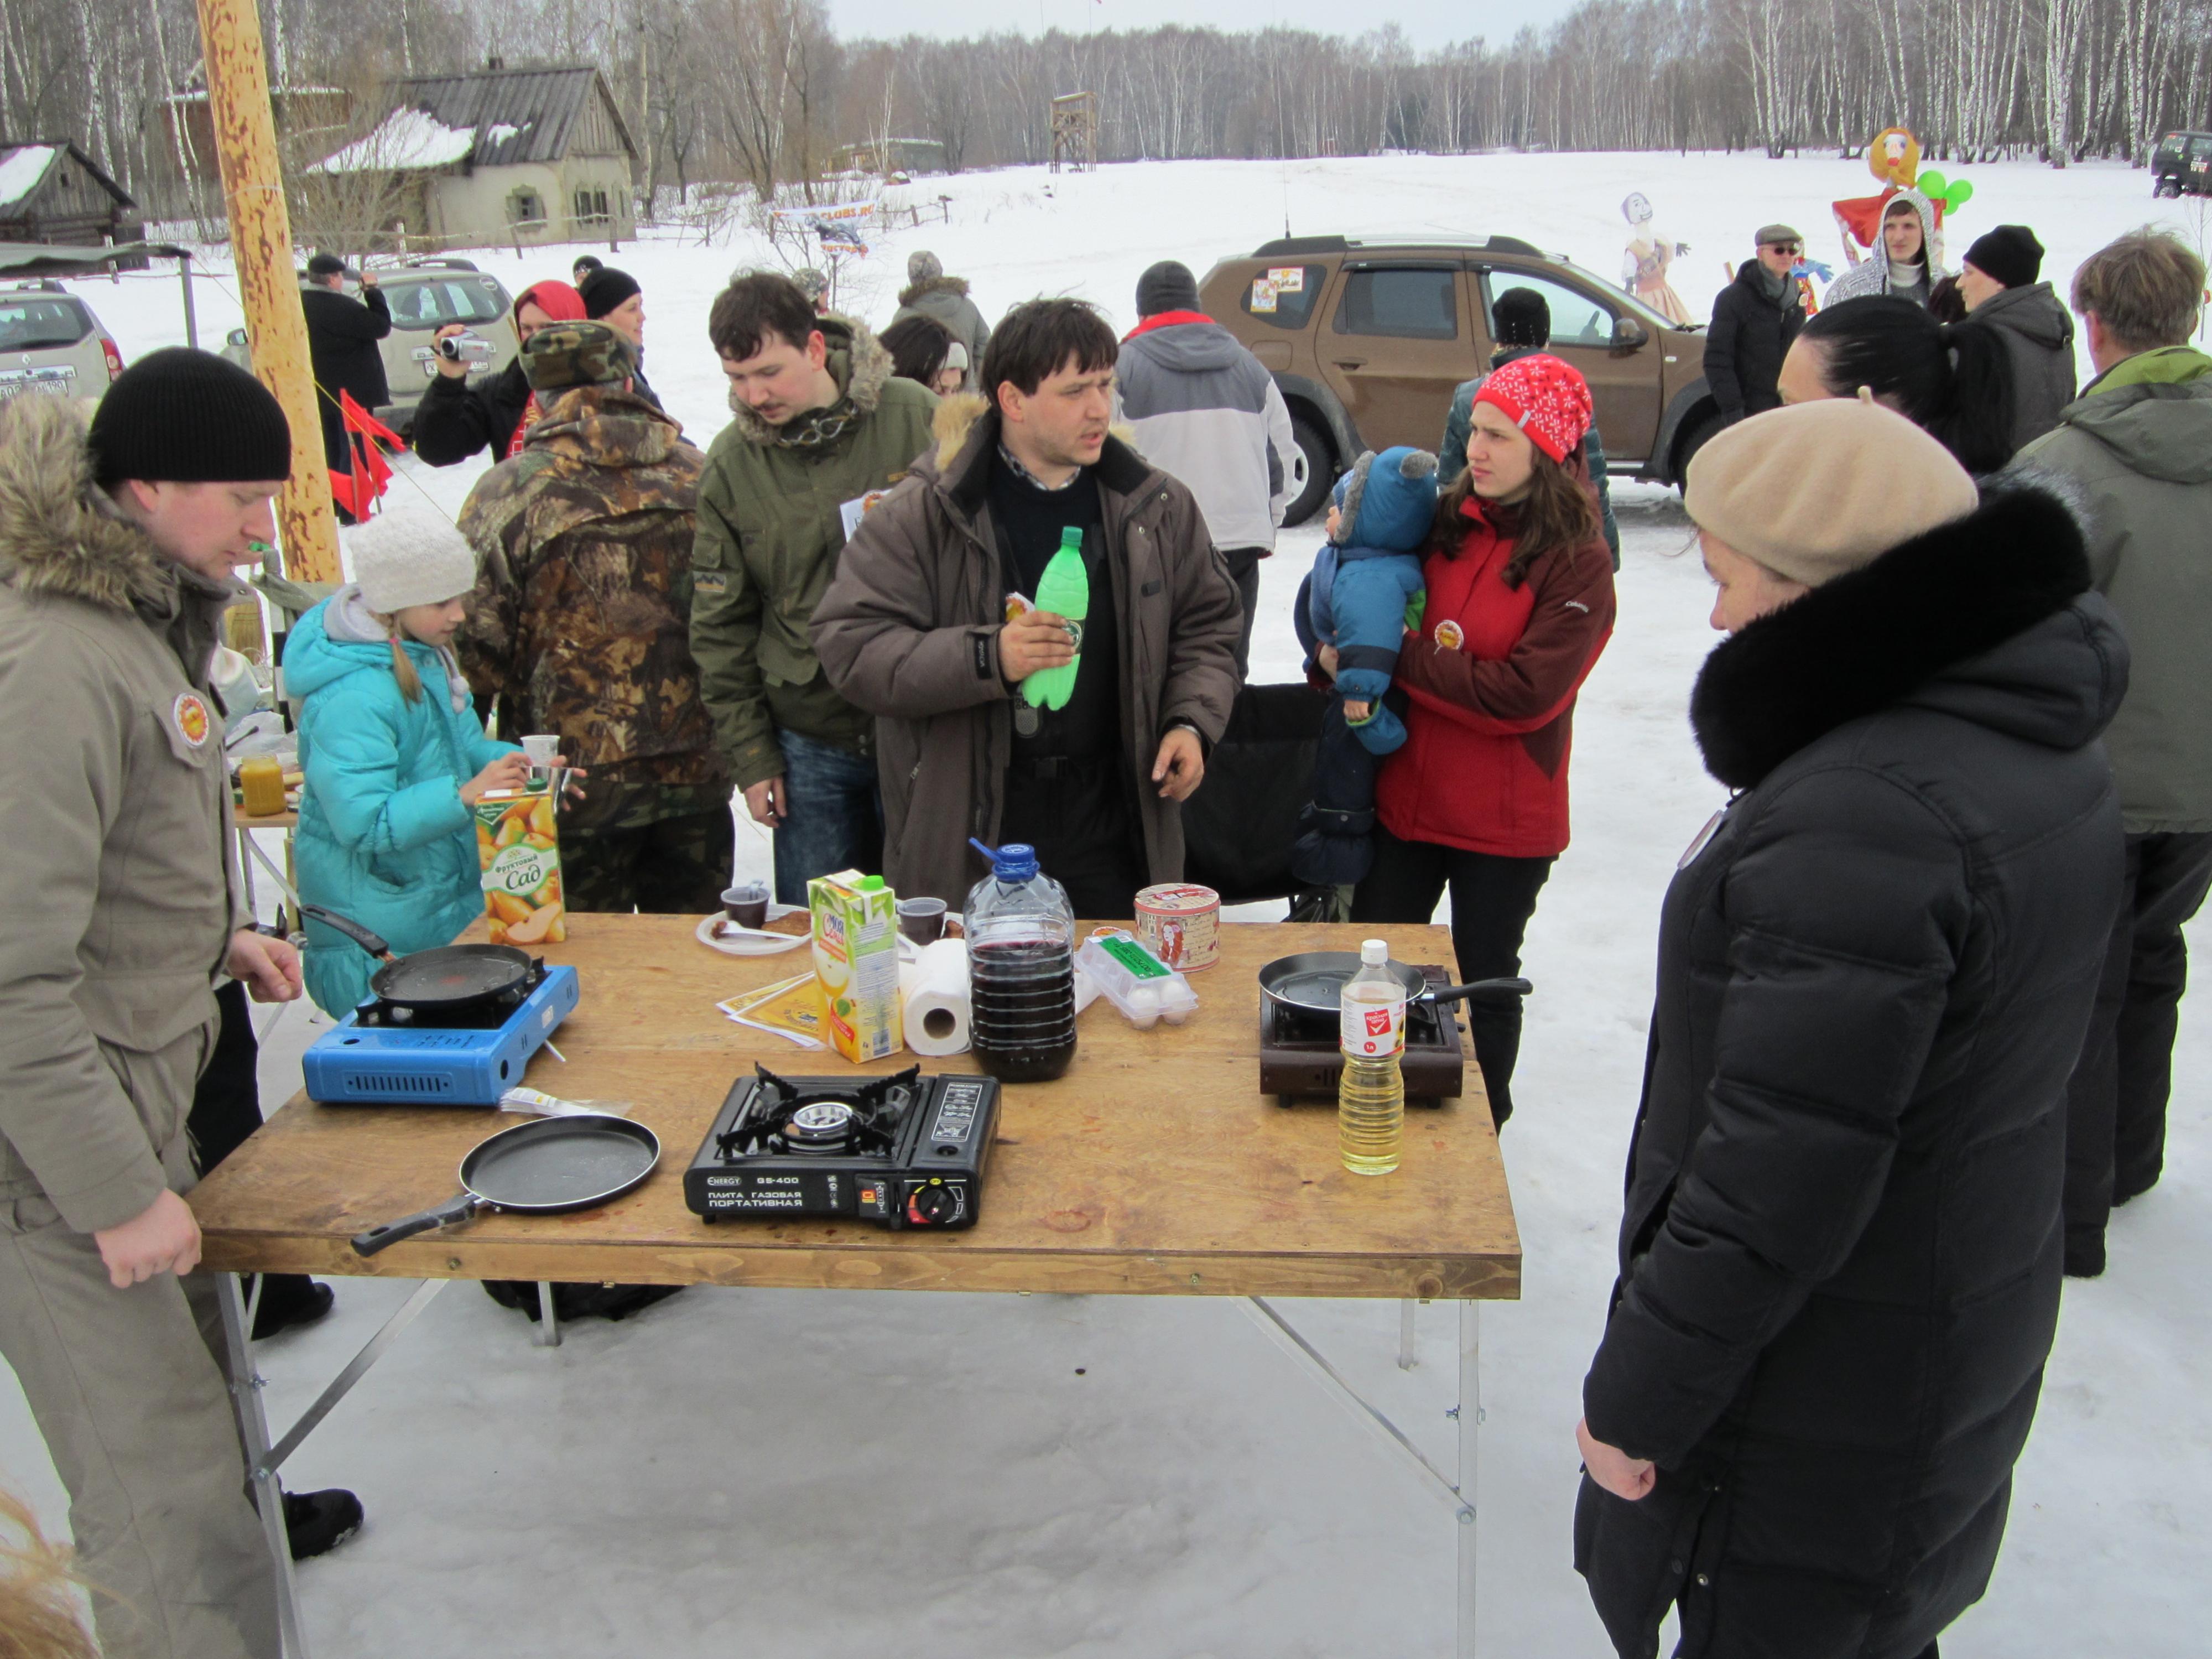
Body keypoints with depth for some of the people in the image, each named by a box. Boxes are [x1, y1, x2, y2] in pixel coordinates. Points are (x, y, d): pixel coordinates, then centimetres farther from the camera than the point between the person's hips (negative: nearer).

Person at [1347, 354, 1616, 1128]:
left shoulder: (1578, 564, -14)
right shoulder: (1444, 522, 0)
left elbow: (1524, 693, -22)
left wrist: (1395, 656, -19)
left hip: (1503, 823, -5)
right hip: (1405, 794, 5)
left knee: (1484, 980, 13)